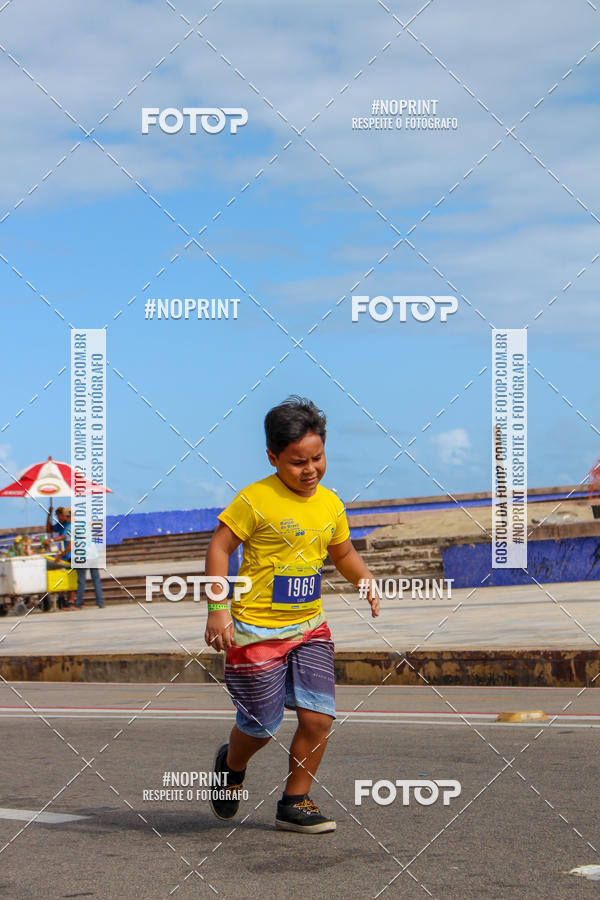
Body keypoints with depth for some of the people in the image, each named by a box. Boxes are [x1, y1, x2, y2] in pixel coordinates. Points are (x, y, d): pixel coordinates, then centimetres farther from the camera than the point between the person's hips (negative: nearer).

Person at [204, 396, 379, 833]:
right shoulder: (256, 499, -13)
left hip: (310, 627, 5)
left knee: (319, 716, -5)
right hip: (257, 630, -5)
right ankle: (232, 766, 39)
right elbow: (219, 547, -10)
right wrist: (218, 608, -15)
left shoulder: (330, 503, 5)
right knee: (261, 725, 4)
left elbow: (344, 554, 20)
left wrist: (366, 580, 1)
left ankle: (295, 804, 13)